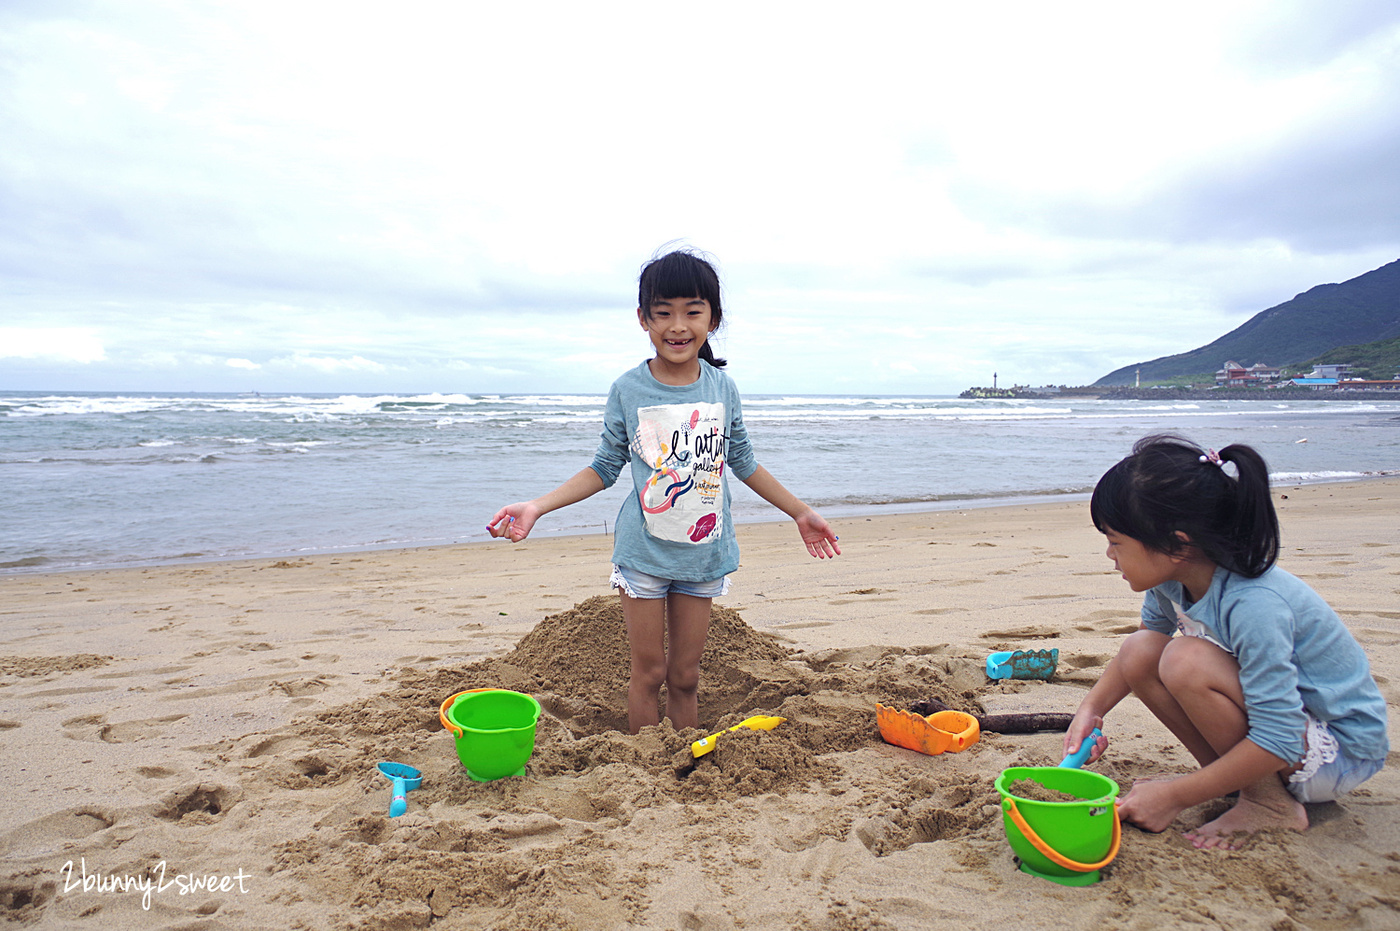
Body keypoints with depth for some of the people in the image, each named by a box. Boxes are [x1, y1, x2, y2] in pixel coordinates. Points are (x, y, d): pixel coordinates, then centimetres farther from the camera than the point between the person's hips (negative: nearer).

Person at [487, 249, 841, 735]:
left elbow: (743, 462, 12)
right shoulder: (628, 390, -7)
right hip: (644, 551, -2)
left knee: (685, 675, 11)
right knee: (649, 672, 7)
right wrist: (536, 507, -9)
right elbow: (604, 469, 1)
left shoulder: (722, 388, -1)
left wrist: (801, 513, 16)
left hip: (702, 552, 2)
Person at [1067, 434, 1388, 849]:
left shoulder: (1254, 605, -34)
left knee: (1186, 662, -30)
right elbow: (1150, 631, 10)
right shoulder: (1173, 576, -11)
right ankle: (1233, 778, 1)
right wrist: (1090, 709, -2)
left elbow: (1280, 741, -31)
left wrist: (1174, 796, -26)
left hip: (1343, 750, -7)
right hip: (1272, 708, 7)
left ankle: (1270, 802, -9)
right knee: (1139, 652, -10)